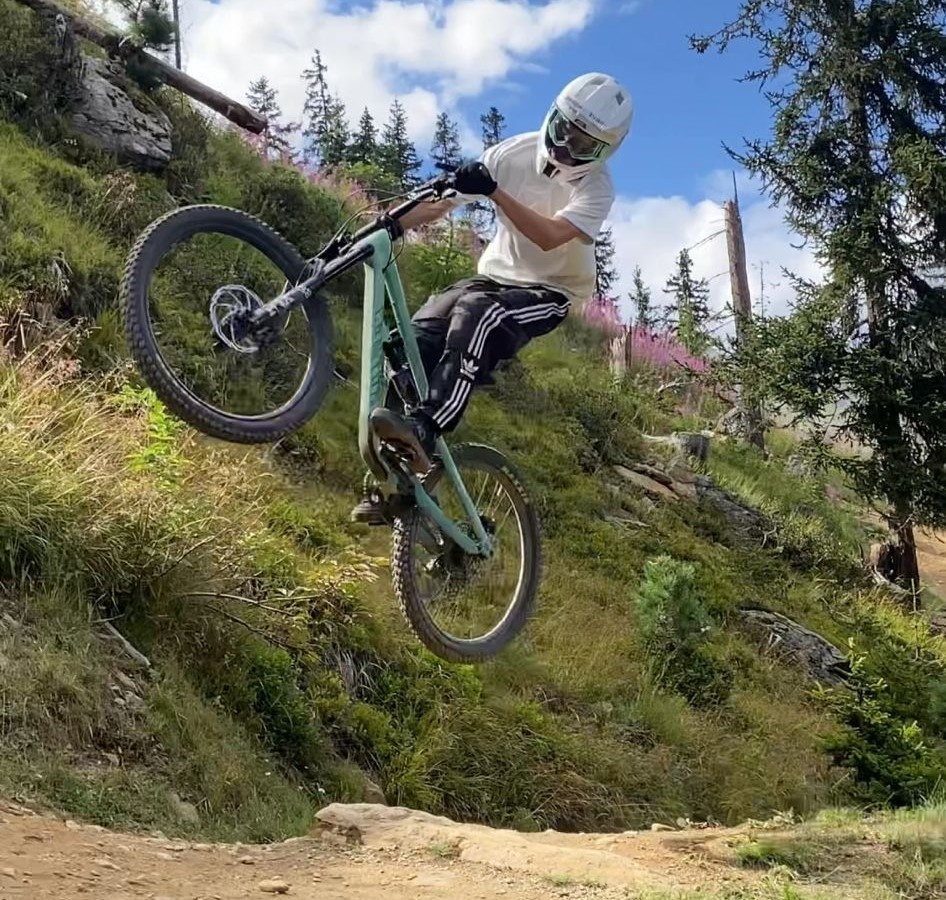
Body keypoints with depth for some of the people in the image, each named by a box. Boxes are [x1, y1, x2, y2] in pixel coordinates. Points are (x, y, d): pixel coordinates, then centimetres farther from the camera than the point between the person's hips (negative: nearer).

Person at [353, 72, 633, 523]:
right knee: (417, 335, -22)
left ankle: (423, 431, -50)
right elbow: (441, 202, -7)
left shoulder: (596, 188, -15)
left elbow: (549, 237, -32)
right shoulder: (514, 153, -5)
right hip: (494, 276, 4)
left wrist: (493, 191, -42)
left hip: (547, 291, -4)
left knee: (476, 316, -38)